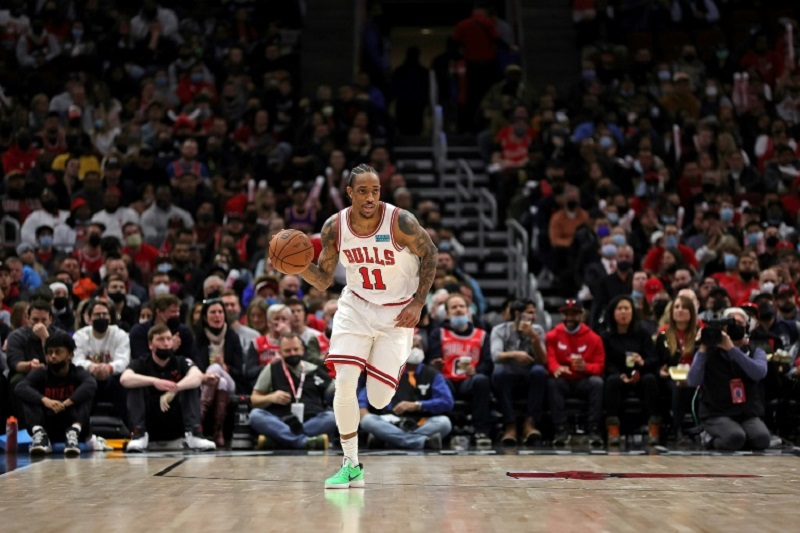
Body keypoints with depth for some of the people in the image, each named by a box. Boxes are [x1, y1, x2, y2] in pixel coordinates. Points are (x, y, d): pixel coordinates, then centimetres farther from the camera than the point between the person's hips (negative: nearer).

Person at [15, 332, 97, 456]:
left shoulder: (77, 373, -5)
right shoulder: (41, 374, -2)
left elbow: (91, 385, -29)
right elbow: (20, 388, -21)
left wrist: (67, 403, -40)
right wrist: (44, 400, -38)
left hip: (71, 423, -1)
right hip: (47, 427, 1)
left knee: (85, 394, -21)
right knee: (28, 396, -16)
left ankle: (73, 432, -42)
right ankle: (39, 433, -37)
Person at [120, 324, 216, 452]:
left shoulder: (181, 363, 1)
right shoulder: (141, 364, 0)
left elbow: (198, 376, -22)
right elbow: (125, 379, -23)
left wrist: (174, 389, -41)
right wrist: (154, 381, -38)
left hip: (176, 426, 0)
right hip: (150, 424, 0)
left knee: (192, 385, -18)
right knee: (136, 386, -19)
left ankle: (194, 433, -28)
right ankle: (139, 434, -27)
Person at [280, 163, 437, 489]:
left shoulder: (400, 222, -21)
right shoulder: (335, 227, -11)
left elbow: (429, 254, -4)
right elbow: (323, 281, -2)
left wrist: (418, 303, -9)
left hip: (397, 313, -2)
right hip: (356, 307, 2)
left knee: (378, 400, -4)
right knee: (344, 384, -15)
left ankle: (397, 364, 34)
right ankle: (351, 466, -1)